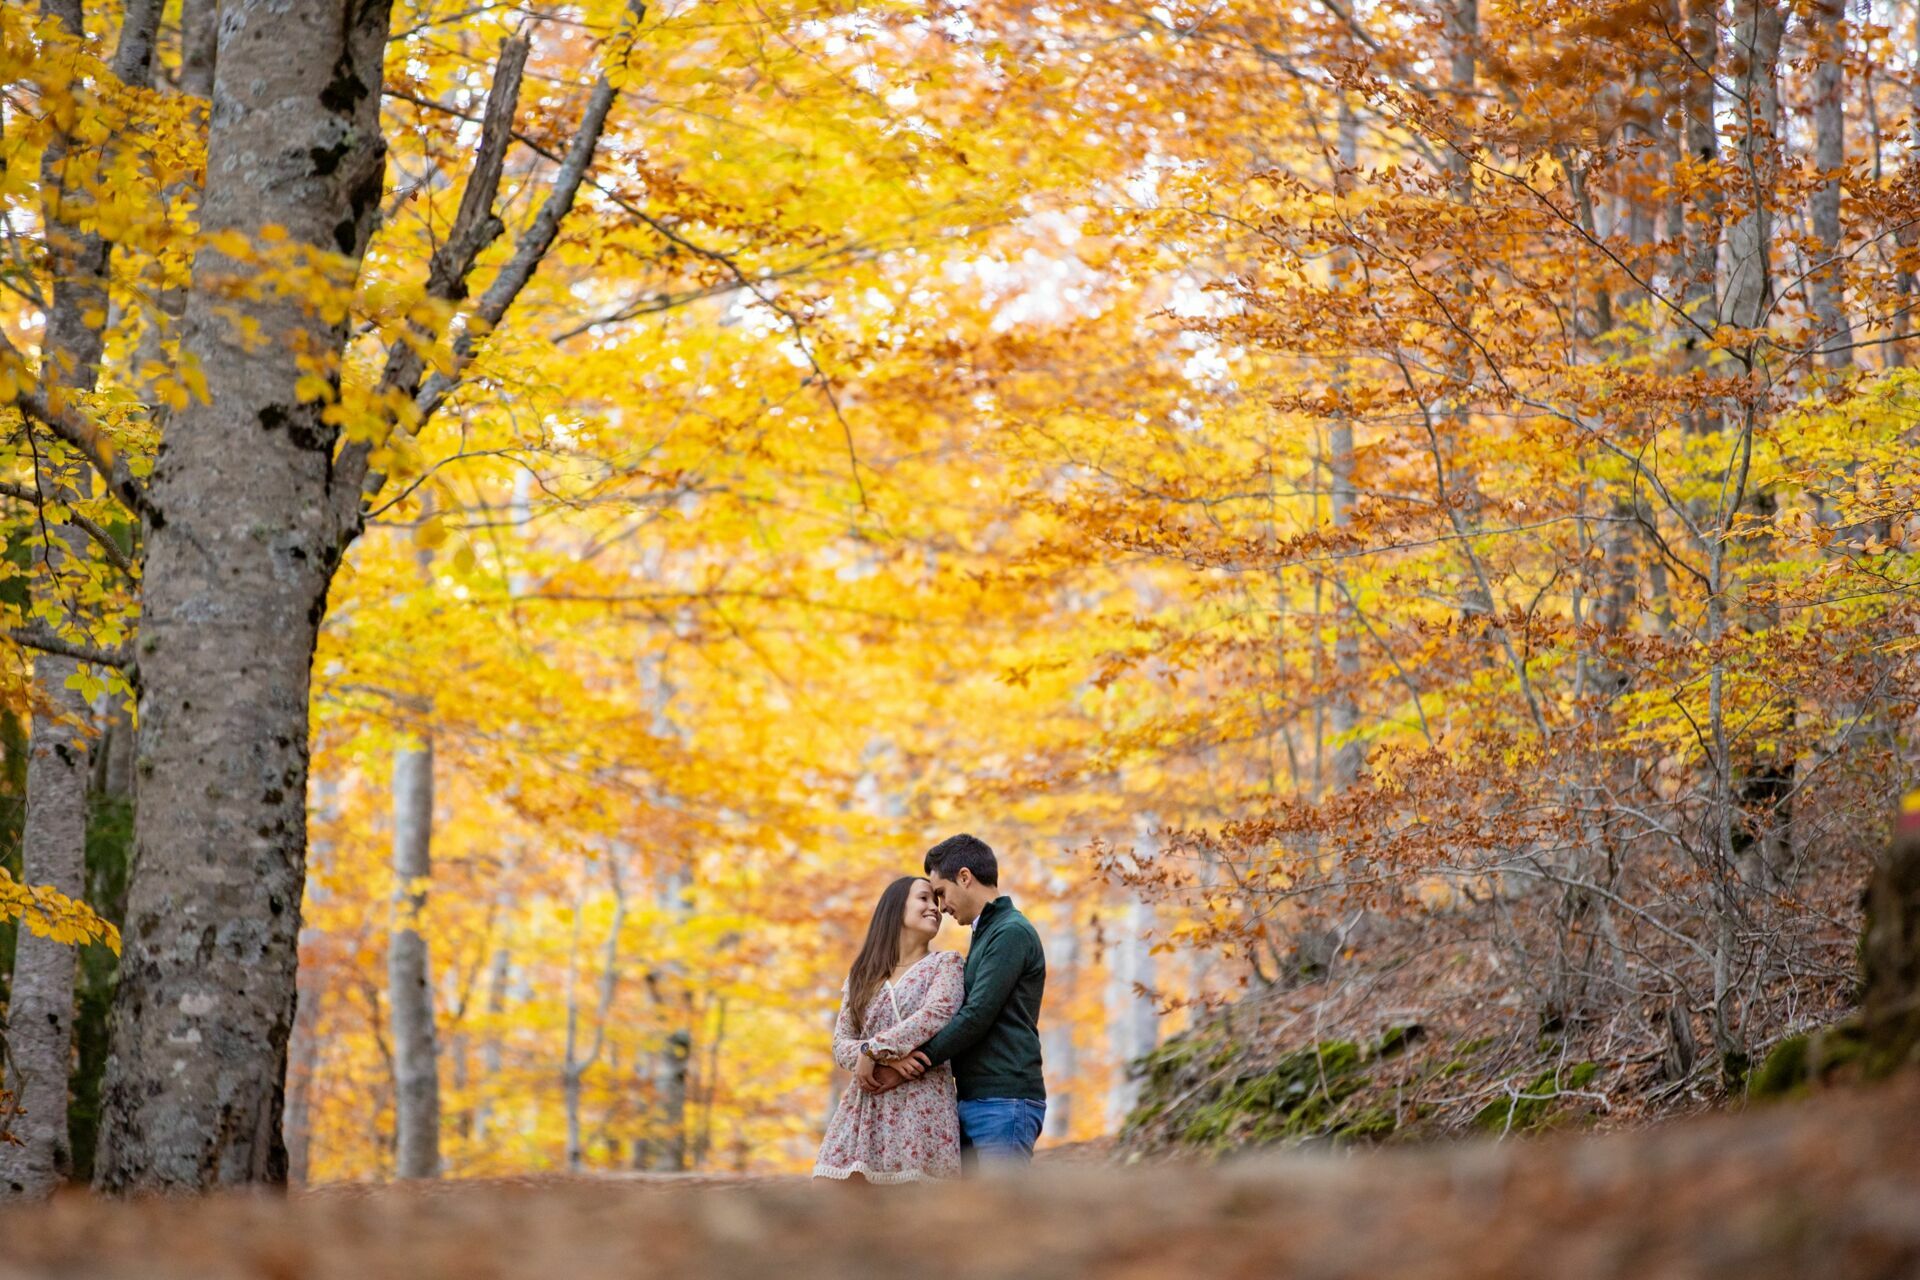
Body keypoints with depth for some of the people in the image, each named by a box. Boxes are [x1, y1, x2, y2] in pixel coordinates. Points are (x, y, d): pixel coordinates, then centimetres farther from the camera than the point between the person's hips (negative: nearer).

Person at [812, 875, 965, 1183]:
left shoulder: (945, 963, 9)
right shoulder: (862, 976, 18)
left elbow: (936, 1016, -11)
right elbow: (841, 1046, 9)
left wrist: (873, 1049, -12)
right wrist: (888, 1059, -10)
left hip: (922, 1108, -3)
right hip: (865, 1109, 3)